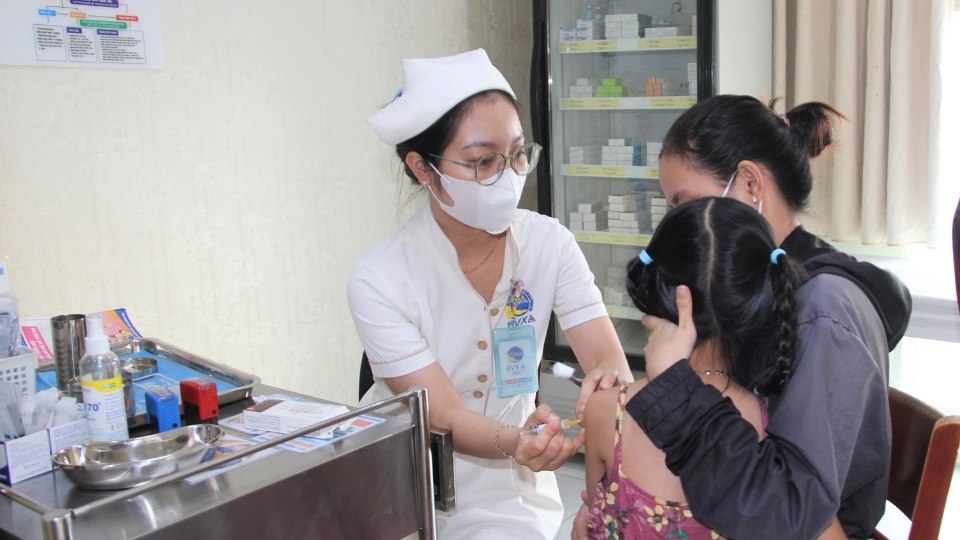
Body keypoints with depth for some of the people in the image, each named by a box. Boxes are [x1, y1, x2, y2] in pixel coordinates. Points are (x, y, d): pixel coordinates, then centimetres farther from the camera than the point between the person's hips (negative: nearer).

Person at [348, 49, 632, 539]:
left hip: (505, 491, 2)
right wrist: (516, 441, -43)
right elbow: (442, 416, -22)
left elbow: (609, 359, -15)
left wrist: (609, 384, -39)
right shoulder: (380, 279, -19)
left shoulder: (549, 243, -11)